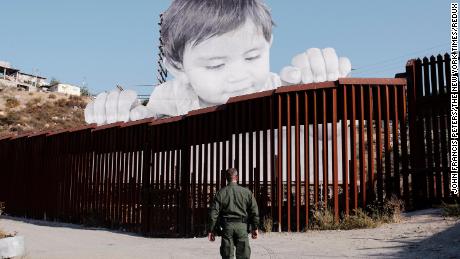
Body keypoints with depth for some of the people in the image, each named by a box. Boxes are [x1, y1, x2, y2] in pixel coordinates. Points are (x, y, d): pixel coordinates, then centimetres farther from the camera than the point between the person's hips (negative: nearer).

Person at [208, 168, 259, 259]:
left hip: (227, 225, 0)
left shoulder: (221, 193, 1)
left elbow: (214, 212, -2)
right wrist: (255, 228, 10)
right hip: (242, 225, 0)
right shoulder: (246, 192, 3)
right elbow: (254, 210, 3)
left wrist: (211, 230, 3)